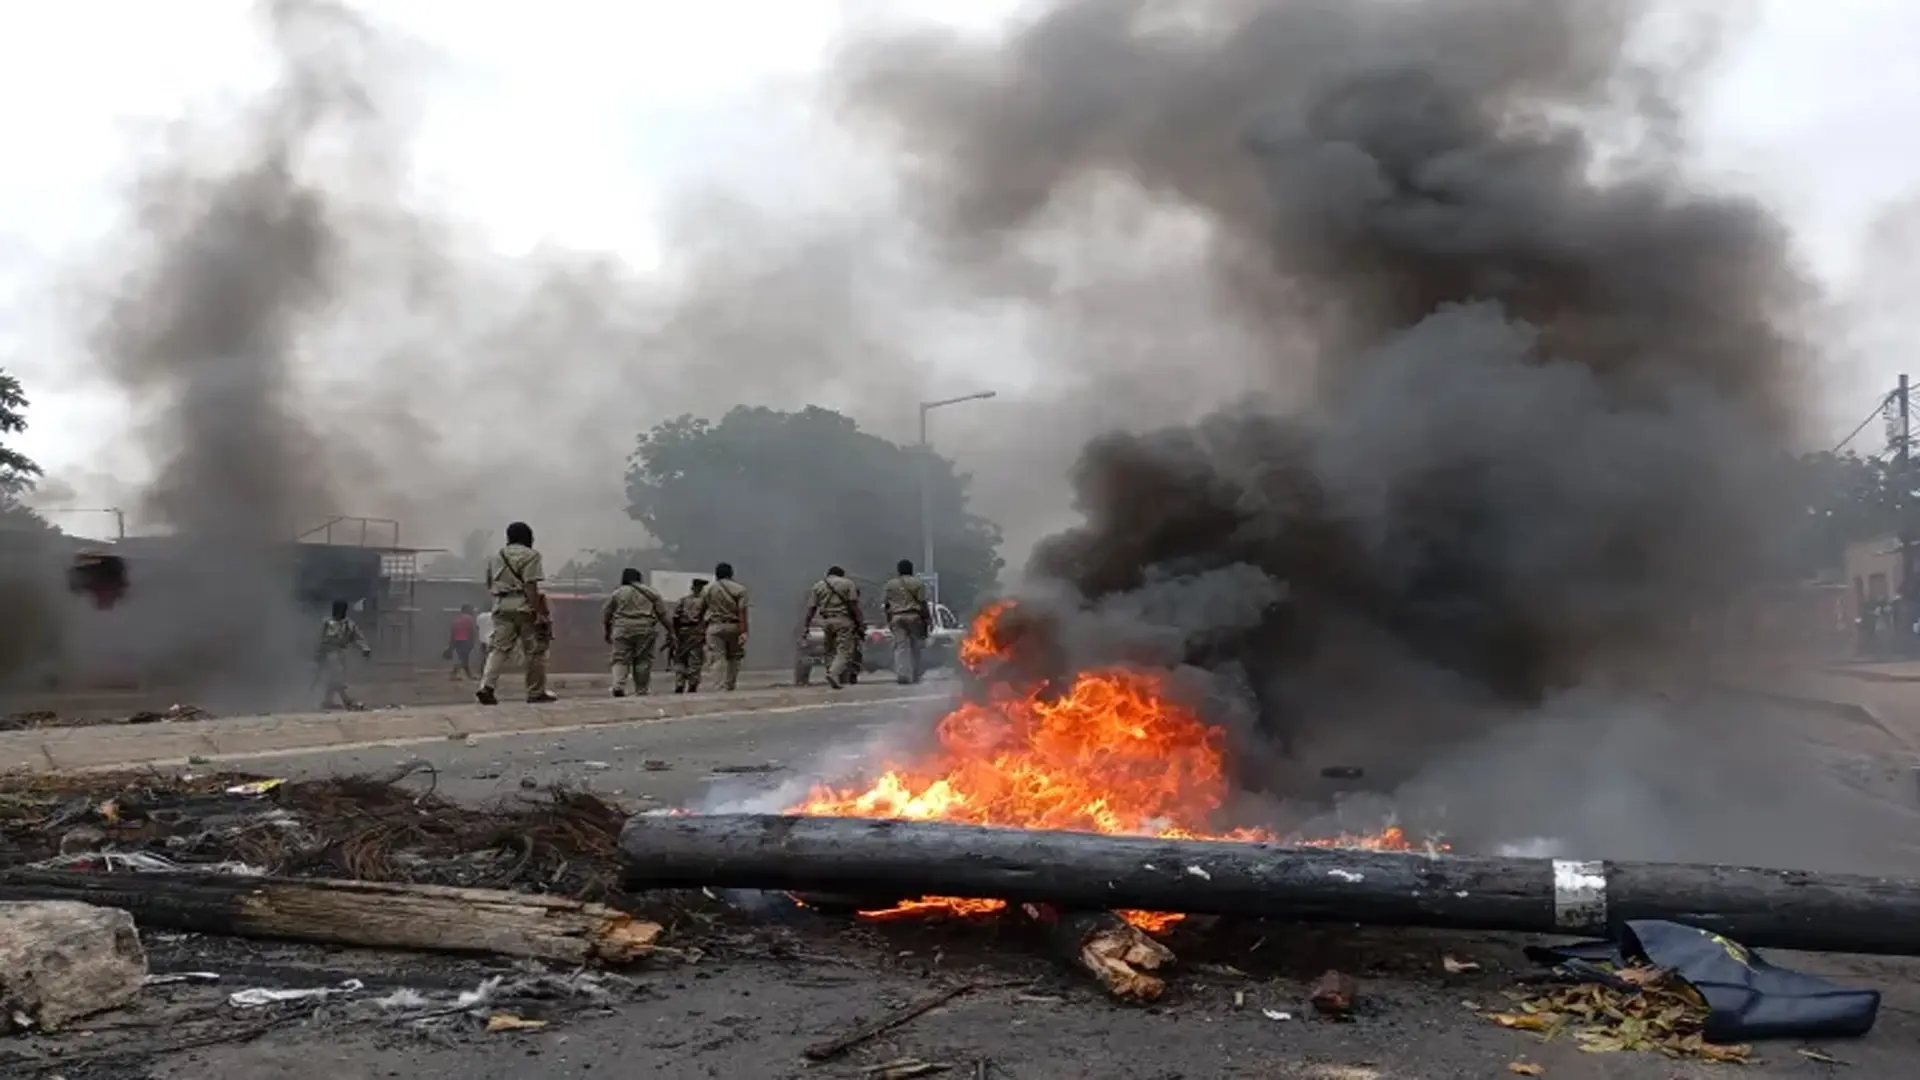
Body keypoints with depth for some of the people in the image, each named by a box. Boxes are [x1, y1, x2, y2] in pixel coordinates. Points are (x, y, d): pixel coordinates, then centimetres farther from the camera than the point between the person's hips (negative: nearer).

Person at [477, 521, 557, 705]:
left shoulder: (495, 556, 16)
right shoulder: (530, 555, -4)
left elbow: (489, 585, 19)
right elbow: (530, 586, -14)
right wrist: (539, 612, -17)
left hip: (501, 605, 6)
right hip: (524, 605, -5)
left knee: (499, 648, 4)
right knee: (535, 650, 5)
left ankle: (486, 686, -14)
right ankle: (536, 692, 9)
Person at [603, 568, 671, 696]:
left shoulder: (617, 593, 8)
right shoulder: (650, 592, 9)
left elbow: (606, 614, 10)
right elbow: (662, 613, 7)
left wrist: (607, 632, 20)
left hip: (623, 629, 0)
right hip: (646, 630, 0)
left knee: (620, 658, 3)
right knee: (643, 661, 5)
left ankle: (618, 685, -16)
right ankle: (641, 691, 6)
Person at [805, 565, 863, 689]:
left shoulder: (818, 585, 14)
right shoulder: (848, 583, 6)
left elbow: (811, 607, 8)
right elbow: (854, 605, -3)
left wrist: (806, 625, 8)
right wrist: (860, 623, -2)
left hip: (826, 622, 4)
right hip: (843, 620, -4)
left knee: (831, 651, 13)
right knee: (844, 650, -6)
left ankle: (841, 680, 12)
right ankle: (834, 673, -27)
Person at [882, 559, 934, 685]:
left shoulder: (889, 585, 11)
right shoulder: (918, 583, 2)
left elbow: (885, 605, 10)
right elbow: (923, 603, -4)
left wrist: (889, 621, 15)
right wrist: (928, 620, 0)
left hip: (897, 617, 2)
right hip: (914, 616, -2)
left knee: (900, 647, 0)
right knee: (918, 646, 8)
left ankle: (902, 675, -10)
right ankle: (918, 675, 10)